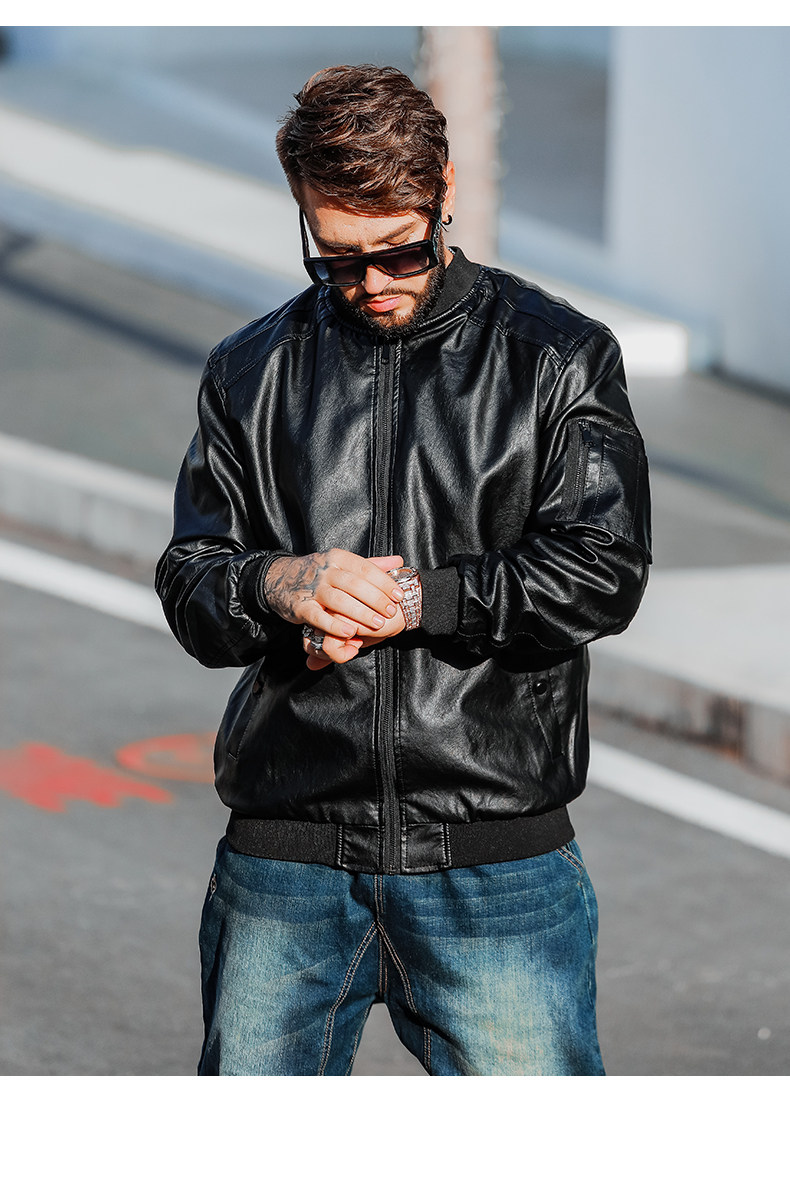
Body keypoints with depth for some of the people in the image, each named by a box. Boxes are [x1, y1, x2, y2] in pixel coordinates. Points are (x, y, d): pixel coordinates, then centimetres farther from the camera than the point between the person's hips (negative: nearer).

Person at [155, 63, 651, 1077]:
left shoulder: (558, 358, 4)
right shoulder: (252, 371, 12)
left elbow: (601, 572, -5)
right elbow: (188, 583, 10)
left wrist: (410, 597, -12)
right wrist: (280, 585, -12)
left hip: (495, 855, -2)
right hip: (284, 856, 3)